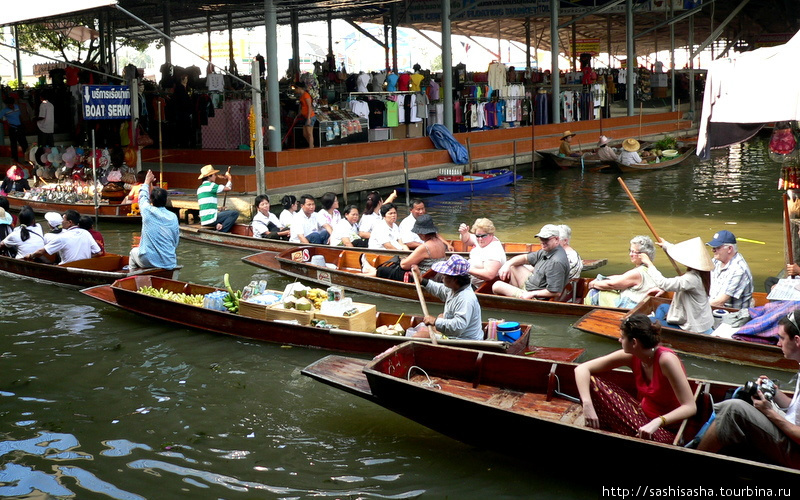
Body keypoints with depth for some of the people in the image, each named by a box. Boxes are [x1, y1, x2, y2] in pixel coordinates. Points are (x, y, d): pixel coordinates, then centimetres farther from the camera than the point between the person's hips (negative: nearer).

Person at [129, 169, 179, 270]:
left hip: (148, 261, -2)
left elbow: (143, 197, 15)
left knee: (134, 251, 30)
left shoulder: (148, 211, -9)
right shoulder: (173, 217, -2)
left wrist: (147, 182, 31)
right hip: (169, 263, 2)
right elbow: (176, 243, 6)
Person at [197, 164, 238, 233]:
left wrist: (219, 210, 19)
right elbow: (228, 188, -8)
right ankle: (220, 231, -9)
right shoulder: (210, 185, -9)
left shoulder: (200, 188, 18)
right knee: (235, 213, -9)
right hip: (211, 219, -9)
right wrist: (229, 178, 10)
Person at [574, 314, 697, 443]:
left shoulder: (665, 359, -26)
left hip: (666, 429, -6)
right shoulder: (631, 357, -9)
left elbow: (690, 407, -28)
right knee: (591, 382, -9)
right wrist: (587, 405, -25)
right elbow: (582, 369, -9)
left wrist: (657, 422, -42)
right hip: (642, 413, 6)